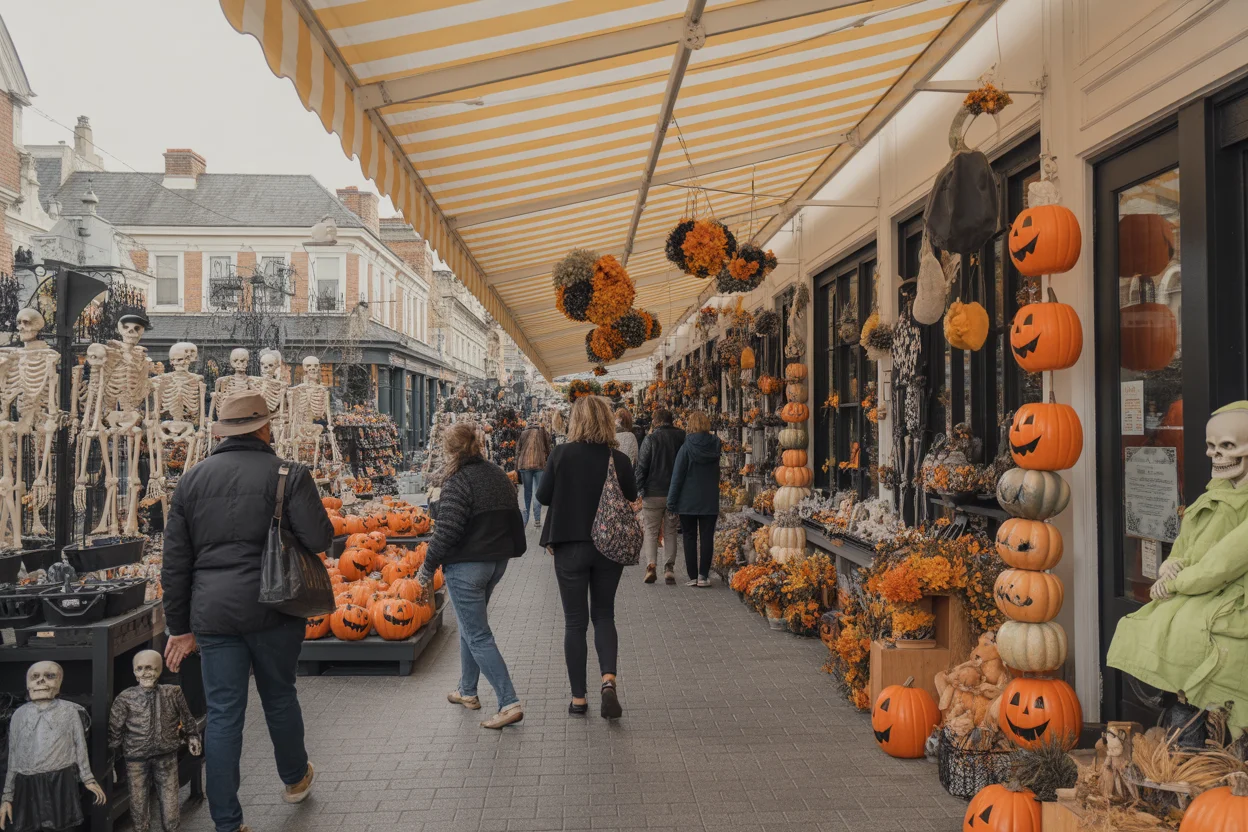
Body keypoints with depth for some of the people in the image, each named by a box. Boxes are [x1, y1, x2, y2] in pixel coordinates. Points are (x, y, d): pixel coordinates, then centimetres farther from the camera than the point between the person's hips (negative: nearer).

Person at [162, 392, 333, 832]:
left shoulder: (192, 479, 7)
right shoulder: (288, 474, -7)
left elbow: (175, 560, 9)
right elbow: (320, 539, -13)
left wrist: (180, 626, 15)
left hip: (212, 612, 2)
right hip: (271, 609, -2)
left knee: (222, 714, 8)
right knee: (279, 696, 19)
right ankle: (295, 779, 41)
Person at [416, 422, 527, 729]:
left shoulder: (458, 482, -17)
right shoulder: (498, 475, 9)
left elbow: (447, 531, -22)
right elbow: (513, 518, 17)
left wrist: (428, 567, -12)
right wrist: (512, 551, 28)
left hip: (465, 567, -9)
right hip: (497, 562, 9)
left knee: (478, 636, -3)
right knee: (470, 625, 23)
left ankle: (510, 703, -7)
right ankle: (468, 692, 33)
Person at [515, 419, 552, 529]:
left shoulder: (523, 433, 15)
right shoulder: (542, 432, 12)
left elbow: (518, 450, 12)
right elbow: (548, 449, 8)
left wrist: (517, 468, 13)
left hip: (524, 465, 1)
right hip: (539, 465, -1)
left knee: (527, 491, 12)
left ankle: (525, 520, 10)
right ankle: (537, 520, -5)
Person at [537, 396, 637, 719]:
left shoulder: (561, 454, -10)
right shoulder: (620, 459, -7)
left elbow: (543, 496, -3)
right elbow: (631, 501, 3)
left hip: (570, 546, -1)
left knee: (575, 621, 9)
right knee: (604, 615, 17)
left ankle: (578, 697, 15)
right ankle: (608, 678, -4)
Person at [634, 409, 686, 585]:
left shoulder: (650, 440, -8)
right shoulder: (682, 438, 2)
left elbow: (641, 467, -8)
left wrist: (640, 489, 0)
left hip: (653, 494, -3)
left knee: (651, 531, 5)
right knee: (670, 532, 11)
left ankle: (651, 565, -8)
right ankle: (669, 568, 5)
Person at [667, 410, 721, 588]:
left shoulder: (687, 446, -8)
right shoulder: (716, 445, 0)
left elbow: (677, 475, -6)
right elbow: (721, 474, 8)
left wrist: (672, 501, -2)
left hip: (688, 500, -2)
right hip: (710, 500, 2)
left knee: (690, 537, 6)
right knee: (707, 537, 5)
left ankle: (693, 576, 5)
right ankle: (703, 575, 4)